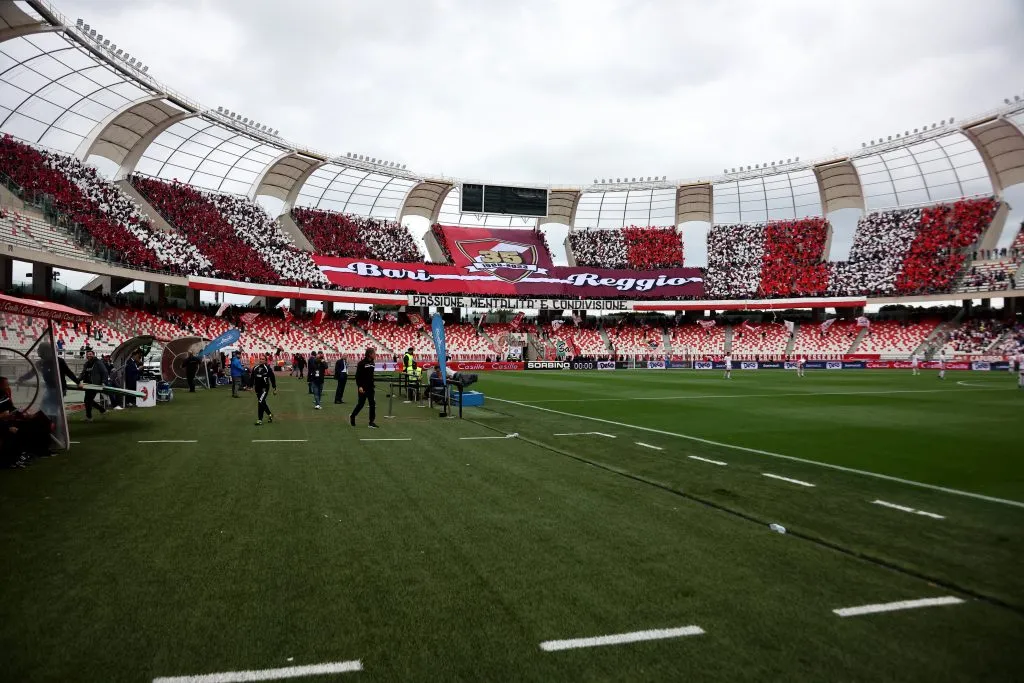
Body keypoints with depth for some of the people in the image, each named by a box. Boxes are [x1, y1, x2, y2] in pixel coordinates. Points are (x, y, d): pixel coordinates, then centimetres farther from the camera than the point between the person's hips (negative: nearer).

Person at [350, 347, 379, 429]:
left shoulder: (372, 363, 8)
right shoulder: (361, 363, -13)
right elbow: (357, 376, -14)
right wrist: (359, 386, -22)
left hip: (370, 387, 7)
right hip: (363, 387, -6)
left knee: (372, 404, 1)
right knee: (361, 403, 3)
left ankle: (371, 422, 4)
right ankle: (352, 416, 28)